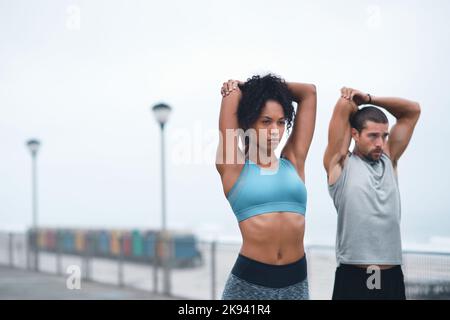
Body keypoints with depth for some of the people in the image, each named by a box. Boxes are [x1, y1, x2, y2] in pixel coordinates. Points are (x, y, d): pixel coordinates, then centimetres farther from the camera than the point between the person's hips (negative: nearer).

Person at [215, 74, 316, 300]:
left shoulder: (293, 162, 8)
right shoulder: (233, 167, 0)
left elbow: (309, 92, 11)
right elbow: (232, 93, -1)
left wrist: (274, 87, 21)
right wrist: (234, 89, 19)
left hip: (295, 280, 3)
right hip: (249, 280, -3)